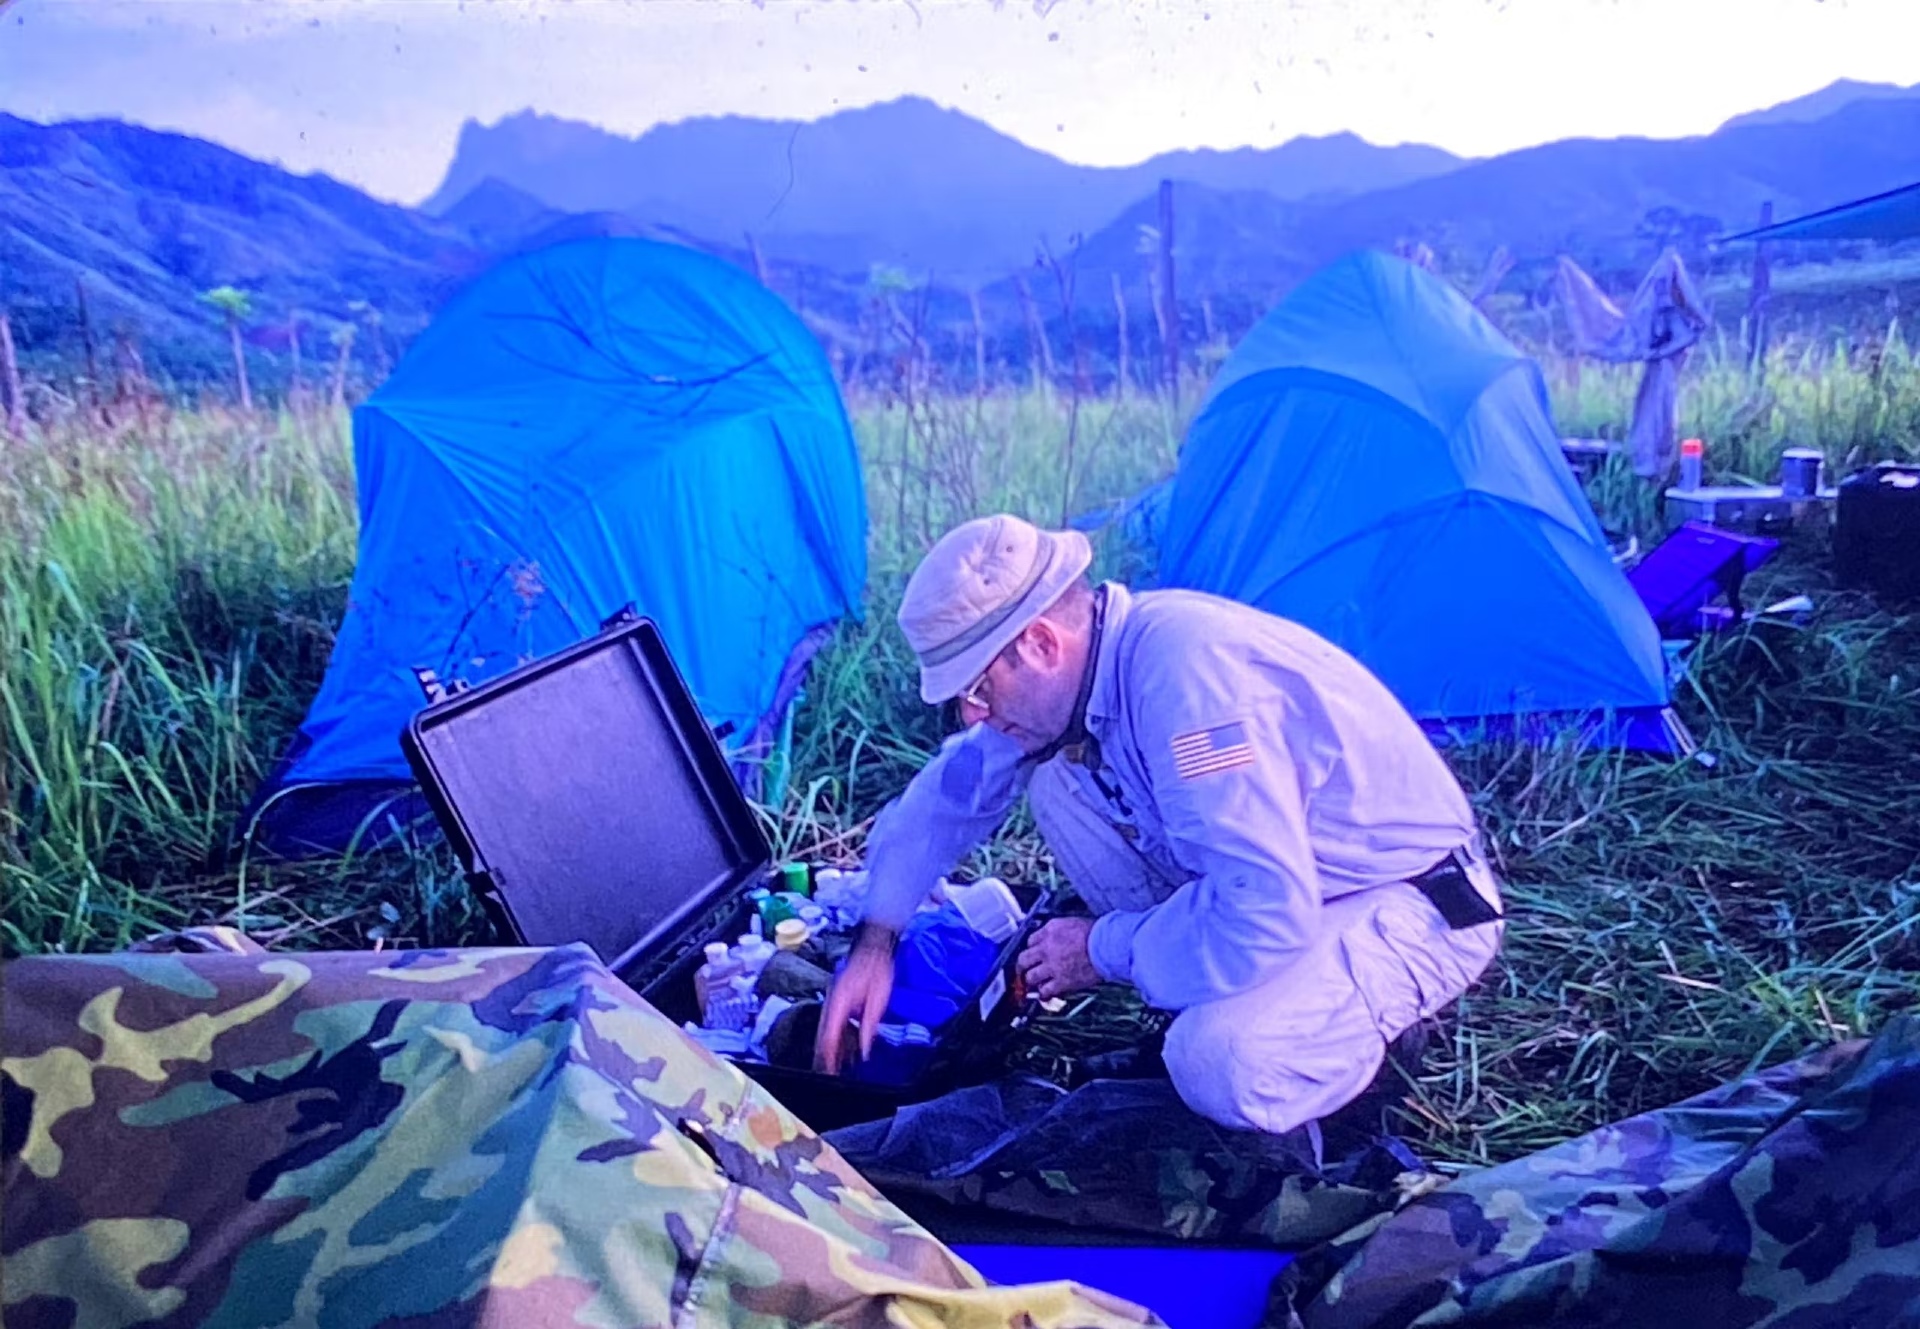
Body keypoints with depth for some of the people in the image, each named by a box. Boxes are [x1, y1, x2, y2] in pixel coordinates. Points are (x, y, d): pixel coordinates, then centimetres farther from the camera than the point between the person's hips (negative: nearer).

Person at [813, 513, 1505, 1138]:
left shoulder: (1187, 671, -33)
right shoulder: (1071, 668, -5)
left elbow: (1266, 915, -36)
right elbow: (954, 785, 11)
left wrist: (1105, 950, -20)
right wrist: (875, 939, 3)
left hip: (1412, 909, -8)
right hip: (1295, 879, 8)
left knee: (1222, 1066, -33)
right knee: (1058, 782, -3)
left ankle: (1359, 1033, 2)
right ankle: (1208, 1011, 6)